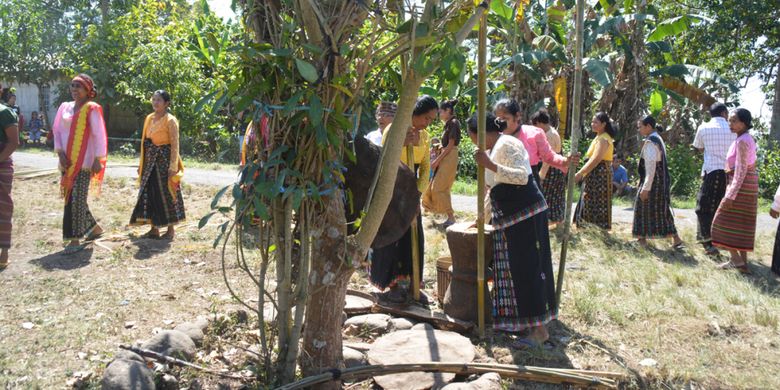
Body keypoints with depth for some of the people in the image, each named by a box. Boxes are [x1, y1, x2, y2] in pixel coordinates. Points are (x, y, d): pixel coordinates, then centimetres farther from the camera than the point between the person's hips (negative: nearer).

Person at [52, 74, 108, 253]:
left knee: (77, 199, -9)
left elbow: (99, 135, -10)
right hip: (67, 161, 7)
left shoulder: (92, 109, -7)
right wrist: (60, 153, -1)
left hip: (84, 161, -7)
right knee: (71, 198, 11)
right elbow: (57, 131, 13)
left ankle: (75, 240, -3)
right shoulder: (64, 107, 12)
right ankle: (94, 228, 27)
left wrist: (98, 160, -14)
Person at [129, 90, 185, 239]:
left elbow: (175, 144, -11)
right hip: (150, 161, 7)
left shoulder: (170, 120, -8)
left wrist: (173, 166, -16)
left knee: (166, 193, -1)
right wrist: (141, 163, 13)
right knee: (149, 193, 7)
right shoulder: (149, 118, 12)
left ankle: (171, 228, 11)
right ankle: (154, 228, 15)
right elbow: (145, 141, 15)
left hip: (164, 160, -7)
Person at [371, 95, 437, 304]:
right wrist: (402, 143, -28)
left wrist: (419, 190, -10)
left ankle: (411, 284, 17)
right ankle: (393, 285, 12)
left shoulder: (424, 135, 6)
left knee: (414, 238, 6)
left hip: (412, 191, 6)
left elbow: (425, 166, 4)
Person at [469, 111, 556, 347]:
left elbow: (522, 176, -25)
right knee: (511, 268, 14)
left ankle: (540, 330, -2)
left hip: (526, 214, -10)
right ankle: (516, 319, 26)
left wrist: (490, 166, -30)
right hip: (508, 217, 10)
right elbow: (493, 189, 26)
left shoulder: (507, 144, -13)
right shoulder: (494, 149, 17)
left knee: (528, 268, -8)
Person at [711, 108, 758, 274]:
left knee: (726, 222, -1)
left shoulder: (741, 141, -17)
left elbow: (740, 171, -21)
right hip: (749, 186, 10)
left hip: (740, 185, -9)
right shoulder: (749, 139, 13)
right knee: (742, 225, 11)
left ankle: (736, 259, -1)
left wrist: (730, 195, -23)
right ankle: (743, 263, 13)